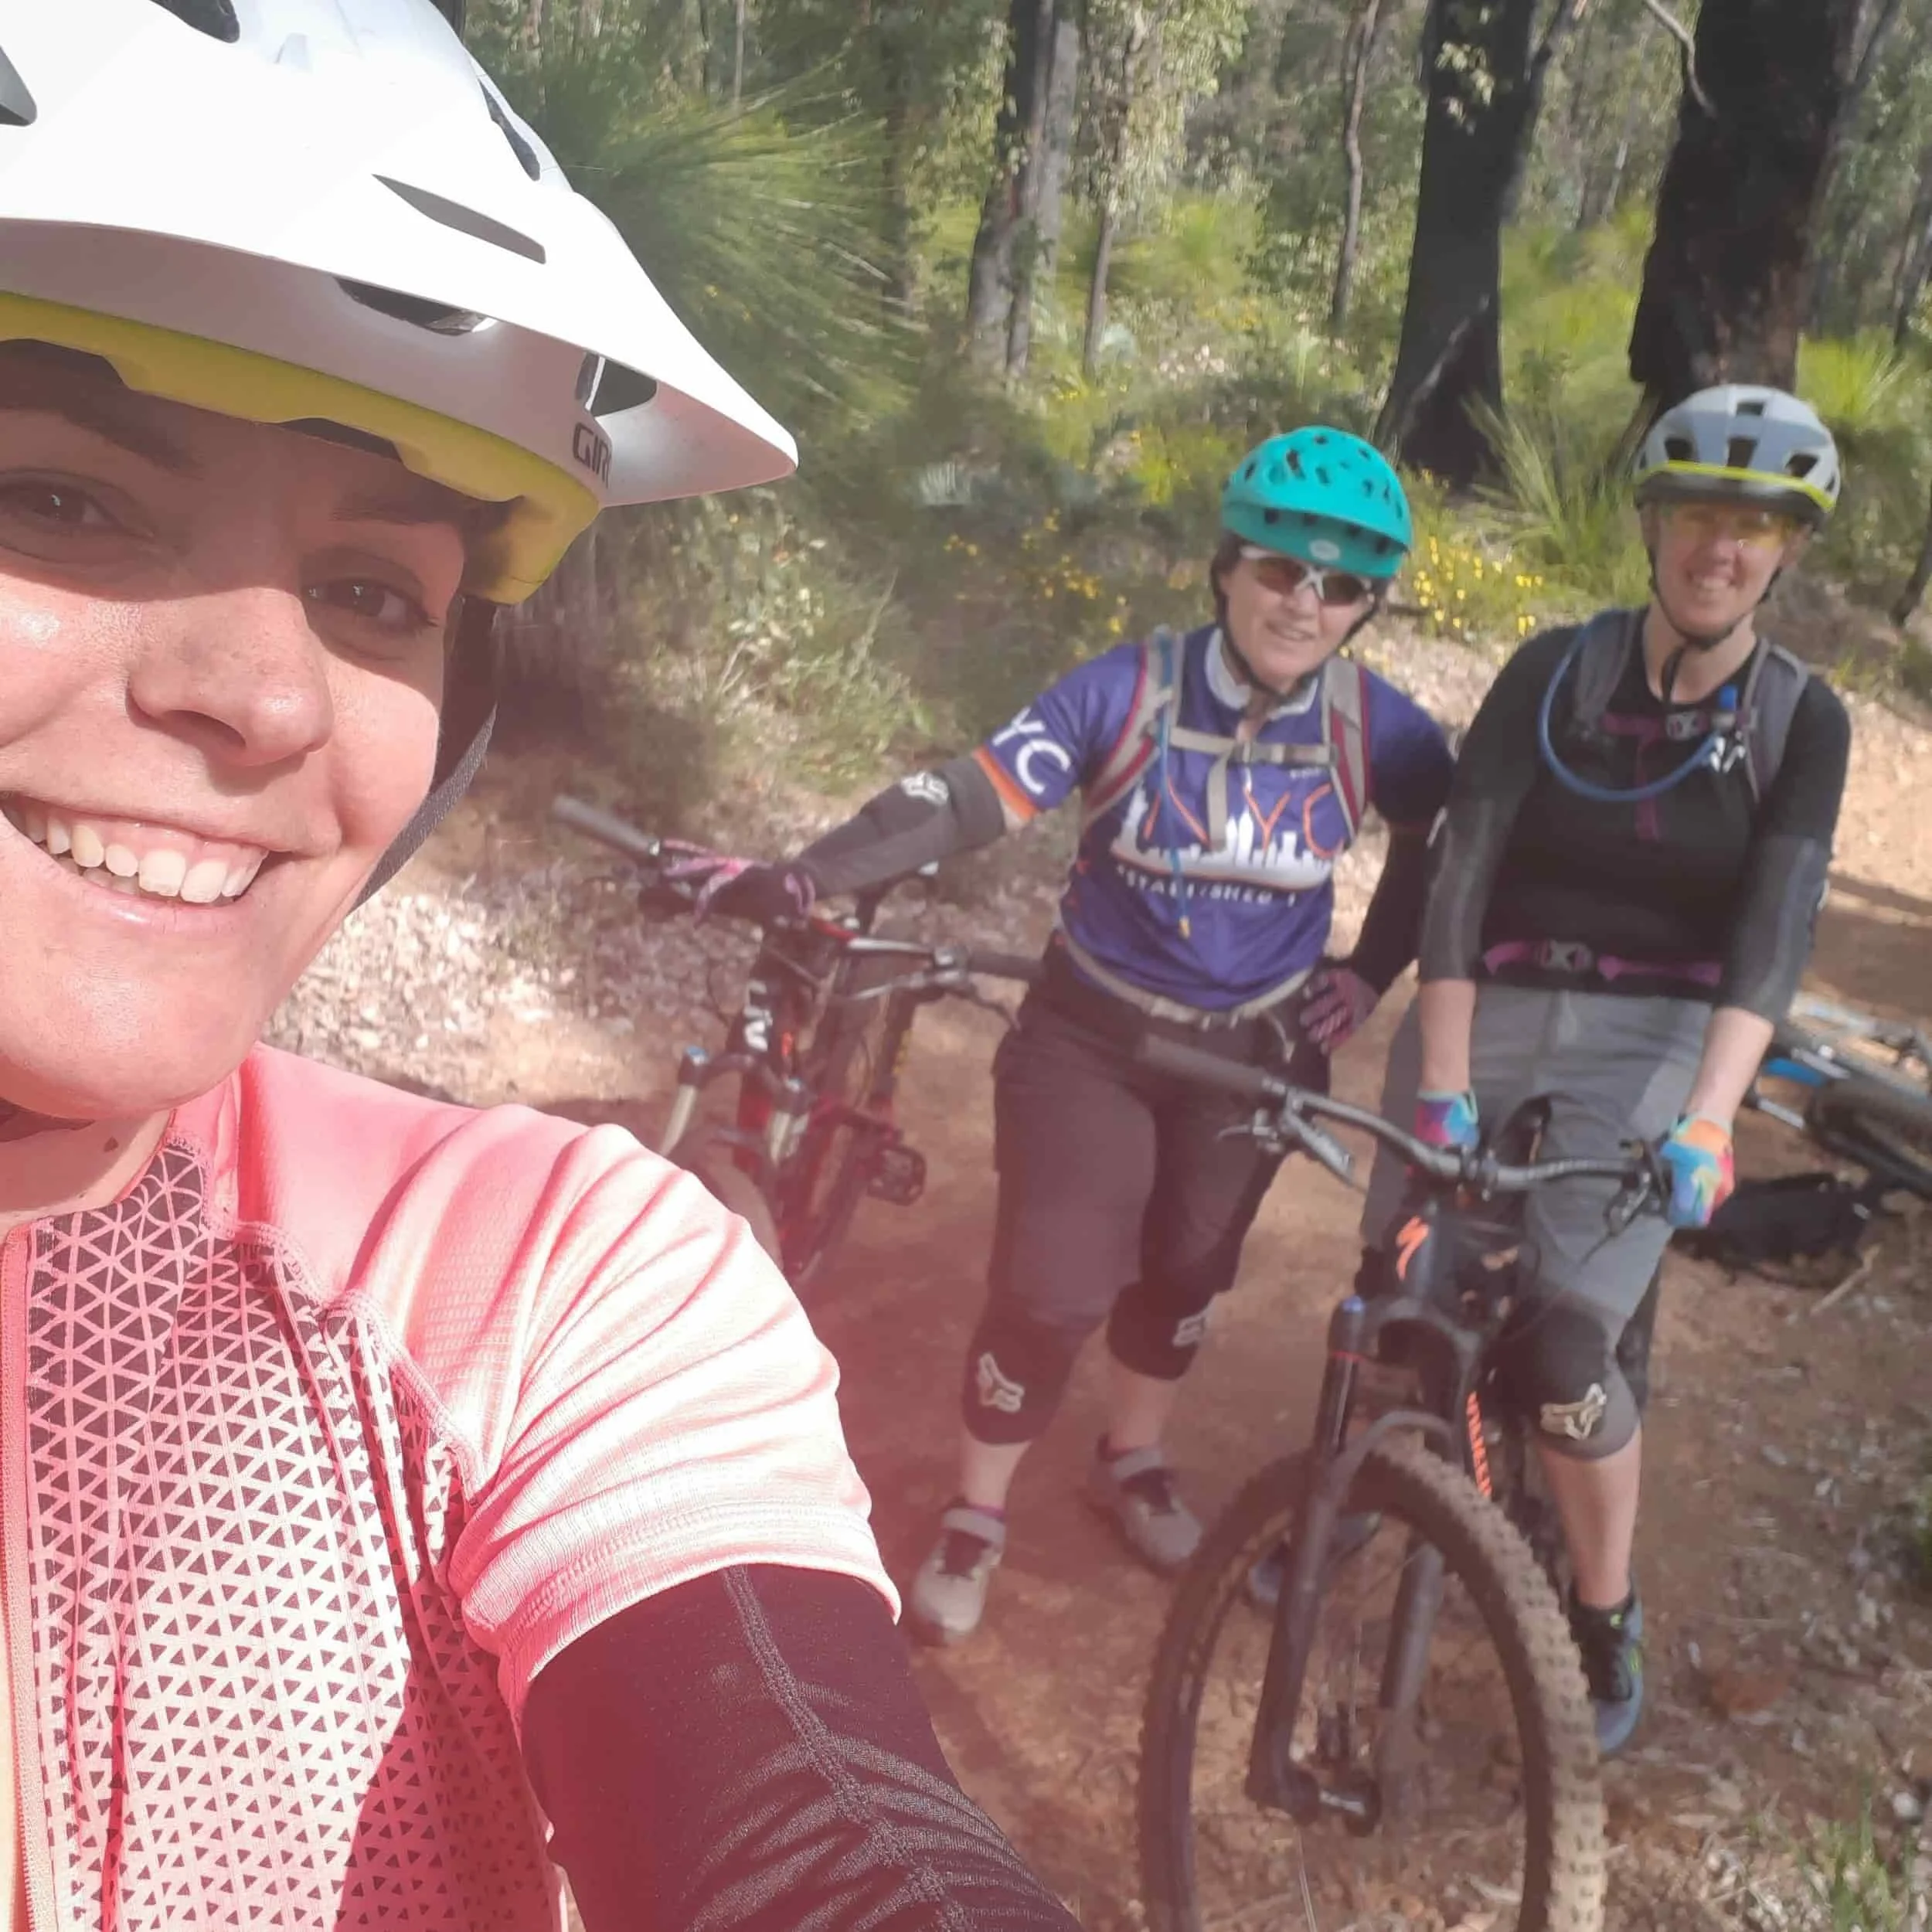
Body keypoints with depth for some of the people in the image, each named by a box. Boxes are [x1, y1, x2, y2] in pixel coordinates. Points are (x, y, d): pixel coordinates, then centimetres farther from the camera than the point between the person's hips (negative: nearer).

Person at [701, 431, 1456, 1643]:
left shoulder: (1375, 728, -13)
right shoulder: (1128, 691, -19)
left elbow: (1444, 847, 7)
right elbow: (966, 802, -25)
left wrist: (1370, 973, 2)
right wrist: (797, 879, -37)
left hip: (1257, 1054, 3)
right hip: (1092, 1036, -2)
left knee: (1183, 1272, 18)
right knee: (1049, 1292, -4)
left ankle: (1135, 1463, 46)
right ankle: (977, 1517, 20)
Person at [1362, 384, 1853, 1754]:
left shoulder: (1801, 721, -1)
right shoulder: (1555, 671, -2)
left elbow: (1775, 934, -12)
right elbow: (1463, 870, -10)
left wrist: (1706, 1121, -26)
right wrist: (1442, 1082, -20)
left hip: (1653, 1039, -1)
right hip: (1492, 1012, 1)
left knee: (1563, 1349, -14)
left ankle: (1608, 1624, 12)